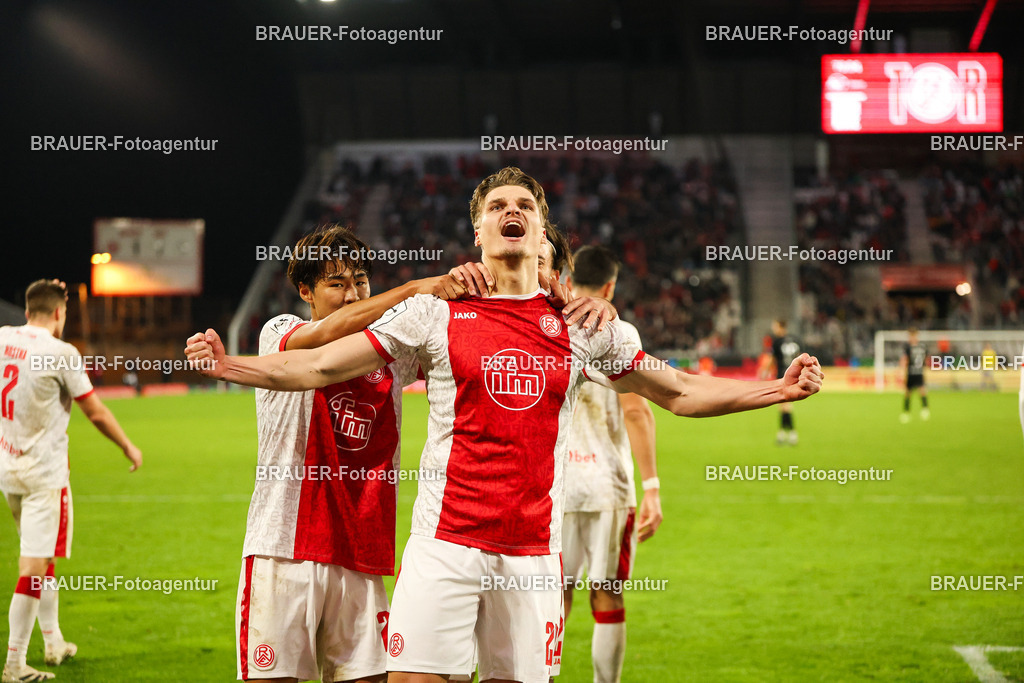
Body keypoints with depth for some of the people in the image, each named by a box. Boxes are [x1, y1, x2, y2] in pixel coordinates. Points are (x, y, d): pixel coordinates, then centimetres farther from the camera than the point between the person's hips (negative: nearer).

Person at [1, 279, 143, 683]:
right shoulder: (61, 353, -15)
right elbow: (96, 413, -8)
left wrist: (45, 294, 31)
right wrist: (128, 447, 7)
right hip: (44, 471, -7)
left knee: (40, 557, 21)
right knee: (34, 566, -5)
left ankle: (54, 642, 32)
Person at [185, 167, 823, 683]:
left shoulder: (582, 324, 9)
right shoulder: (435, 312, 2)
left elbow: (679, 392, 14)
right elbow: (320, 366, 1)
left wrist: (778, 389, 6)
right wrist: (228, 365, -10)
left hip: (534, 549, 2)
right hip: (446, 541, -2)